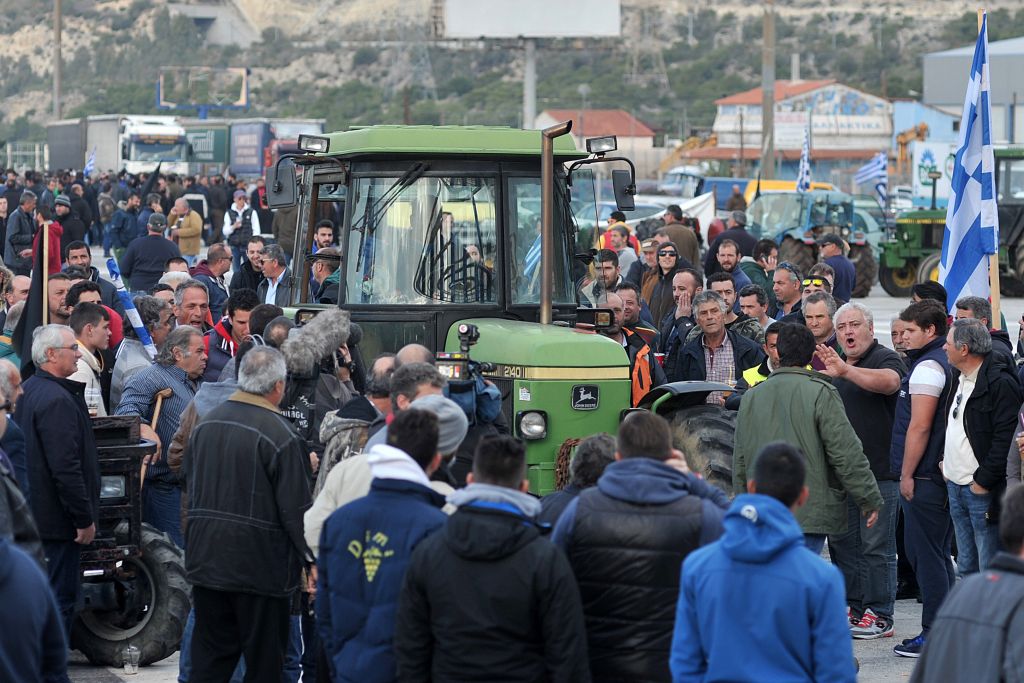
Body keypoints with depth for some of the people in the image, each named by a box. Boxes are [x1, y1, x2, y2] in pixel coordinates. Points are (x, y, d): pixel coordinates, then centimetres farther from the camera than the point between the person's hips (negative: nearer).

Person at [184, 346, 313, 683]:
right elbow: (296, 507, -15)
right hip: (261, 564, -6)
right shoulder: (281, 435, -16)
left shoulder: (205, 424, 5)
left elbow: (188, 481, 16)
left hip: (206, 561, 6)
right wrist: (311, 559, -4)